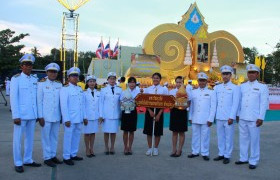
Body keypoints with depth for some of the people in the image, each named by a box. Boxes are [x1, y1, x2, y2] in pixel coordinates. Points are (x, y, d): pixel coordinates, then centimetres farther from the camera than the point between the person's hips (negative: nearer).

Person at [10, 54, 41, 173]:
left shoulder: (35, 80, 9)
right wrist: (16, 116, -13)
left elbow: (37, 98, 11)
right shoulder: (16, 79, -4)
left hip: (32, 114, 5)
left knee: (30, 138, 11)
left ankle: (28, 160, 23)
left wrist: (38, 114, 7)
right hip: (21, 115, -4)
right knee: (18, 139, 3)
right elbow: (13, 98, -7)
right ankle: (18, 163, 14)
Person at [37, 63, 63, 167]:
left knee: (54, 137, 12)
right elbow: (39, 101, -4)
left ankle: (53, 155, 24)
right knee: (46, 137, 4)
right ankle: (47, 158, 14)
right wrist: (40, 116, -8)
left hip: (57, 116, 4)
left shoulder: (59, 84, 7)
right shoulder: (42, 84, -3)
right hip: (46, 116, -4)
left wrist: (62, 115, 7)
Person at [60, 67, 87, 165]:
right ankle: (66, 157, 12)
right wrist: (66, 119, -16)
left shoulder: (80, 89, 14)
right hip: (70, 119, -6)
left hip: (79, 119, 6)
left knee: (76, 137, 13)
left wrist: (84, 117, 12)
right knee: (68, 137, 1)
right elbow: (63, 105, -11)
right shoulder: (65, 89, -6)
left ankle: (73, 154, 26)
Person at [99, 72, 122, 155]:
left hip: (115, 114, 1)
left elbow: (121, 103, 8)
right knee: (106, 132, 4)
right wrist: (101, 115, -2)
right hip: (106, 115, -1)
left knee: (114, 131, 5)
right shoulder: (104, 90, 4)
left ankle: (112, 147, 19)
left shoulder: (119, 90, 7)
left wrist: (121, 114, 3)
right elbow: (101, 103, 3)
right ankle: (106, 147, 17)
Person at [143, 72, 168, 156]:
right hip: (149, 111, 1)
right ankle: (149, 148, 18)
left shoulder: (164, 90, 1)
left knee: (158, 131, 4)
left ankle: (156, 148, 19)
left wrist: (159, 114, -11)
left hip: (159, 111, -1)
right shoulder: (147, 89, 5)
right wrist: (150, 111, -12)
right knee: (148, 130, 5)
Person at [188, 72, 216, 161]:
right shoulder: (193, 92, 11)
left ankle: (205, 153, 11)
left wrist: (210, 119, -7)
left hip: (206, 119, -3)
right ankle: (195, 152, 20)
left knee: (205, 136, 1)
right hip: (195, 119, 3)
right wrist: (190, 117, 8)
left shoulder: (211, 93, 1)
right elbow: (191, 105, 11)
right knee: (195, 135, 9)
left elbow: (213, 107, -2)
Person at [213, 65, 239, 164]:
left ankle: (227, 156, 13)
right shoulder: (217, 87, 11)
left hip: (229, 117, -4)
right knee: (220, 136, 11)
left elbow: (235, 104, -6)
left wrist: (231, 117, -12)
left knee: (229, 137, 3)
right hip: (218, 117, 4)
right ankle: (221, 154, 22)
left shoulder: (235, 88, -1)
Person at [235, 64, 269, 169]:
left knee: (254, 140, 1)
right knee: (243, 138, 10)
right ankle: (243, 158, 22)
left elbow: (264, 104, -3)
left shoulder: (262, 87, 1)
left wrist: (261, 118, -9)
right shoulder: (242, 86, 11)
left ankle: (253, 161, 12)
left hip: (254, 119, -4)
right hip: (242, 118, 4)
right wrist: (237, 114, 11)